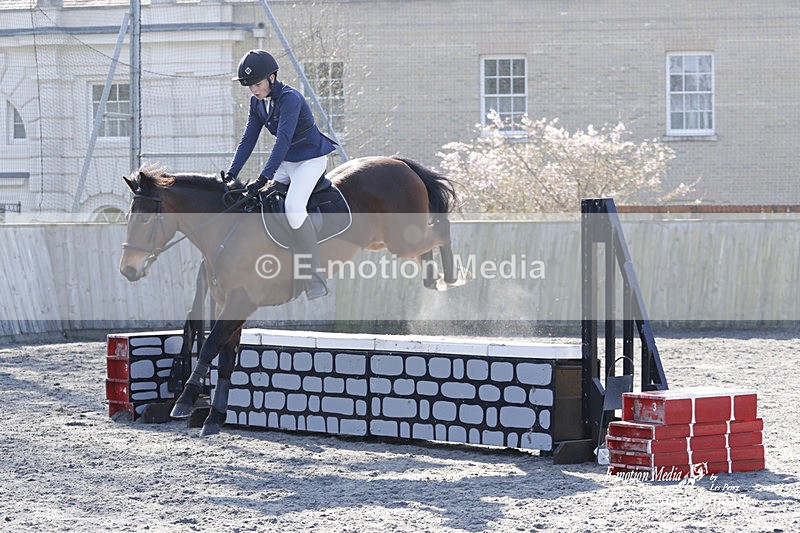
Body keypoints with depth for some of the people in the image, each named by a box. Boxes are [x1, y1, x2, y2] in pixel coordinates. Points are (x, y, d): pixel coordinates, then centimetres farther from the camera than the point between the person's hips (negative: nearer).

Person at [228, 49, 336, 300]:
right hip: (285, 162, 9)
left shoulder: (290, 98, -24)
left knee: (293, 207, -28)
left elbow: (282, 141, -31)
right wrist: (231, 174, -5)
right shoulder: (257, 103, 1)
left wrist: (263, 179, -37)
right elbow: (248, 140, 5)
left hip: (311, 159, -9)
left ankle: (315, 275, -23)